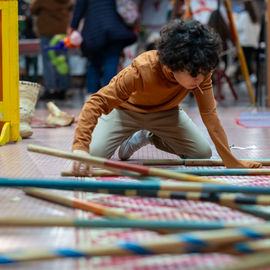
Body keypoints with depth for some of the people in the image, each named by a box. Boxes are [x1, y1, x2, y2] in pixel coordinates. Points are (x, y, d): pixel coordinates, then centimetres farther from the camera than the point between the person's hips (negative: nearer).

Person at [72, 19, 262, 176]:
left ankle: (151, 137, 19)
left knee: (203, 153, -5)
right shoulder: (142, 70, -43)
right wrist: (80, 147, -56)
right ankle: (130, 137, 14)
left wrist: (231, 162, -29)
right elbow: (97, 102, -44)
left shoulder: (201, 73, -30)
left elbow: (209, 114, -25)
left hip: (165, 112, 4)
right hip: (126, 110, -4)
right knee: (94, 154, -21)